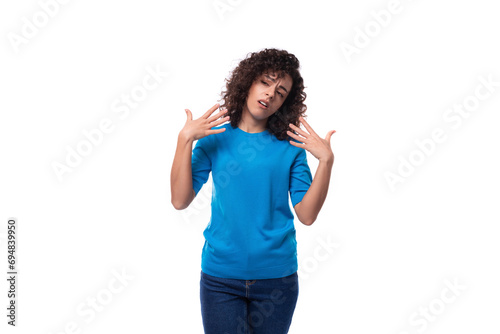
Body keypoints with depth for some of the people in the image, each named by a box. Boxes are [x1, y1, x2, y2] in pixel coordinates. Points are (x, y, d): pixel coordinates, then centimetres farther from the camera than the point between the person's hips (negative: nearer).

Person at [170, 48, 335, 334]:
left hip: (276, 276, 1)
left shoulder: (291, 147, 0)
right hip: (220, 276, -1)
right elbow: (180, 201, -9)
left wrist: (326, 160, -15)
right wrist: (185, 140, -15)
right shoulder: (214, 139, 0)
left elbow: (307, 215, -7)